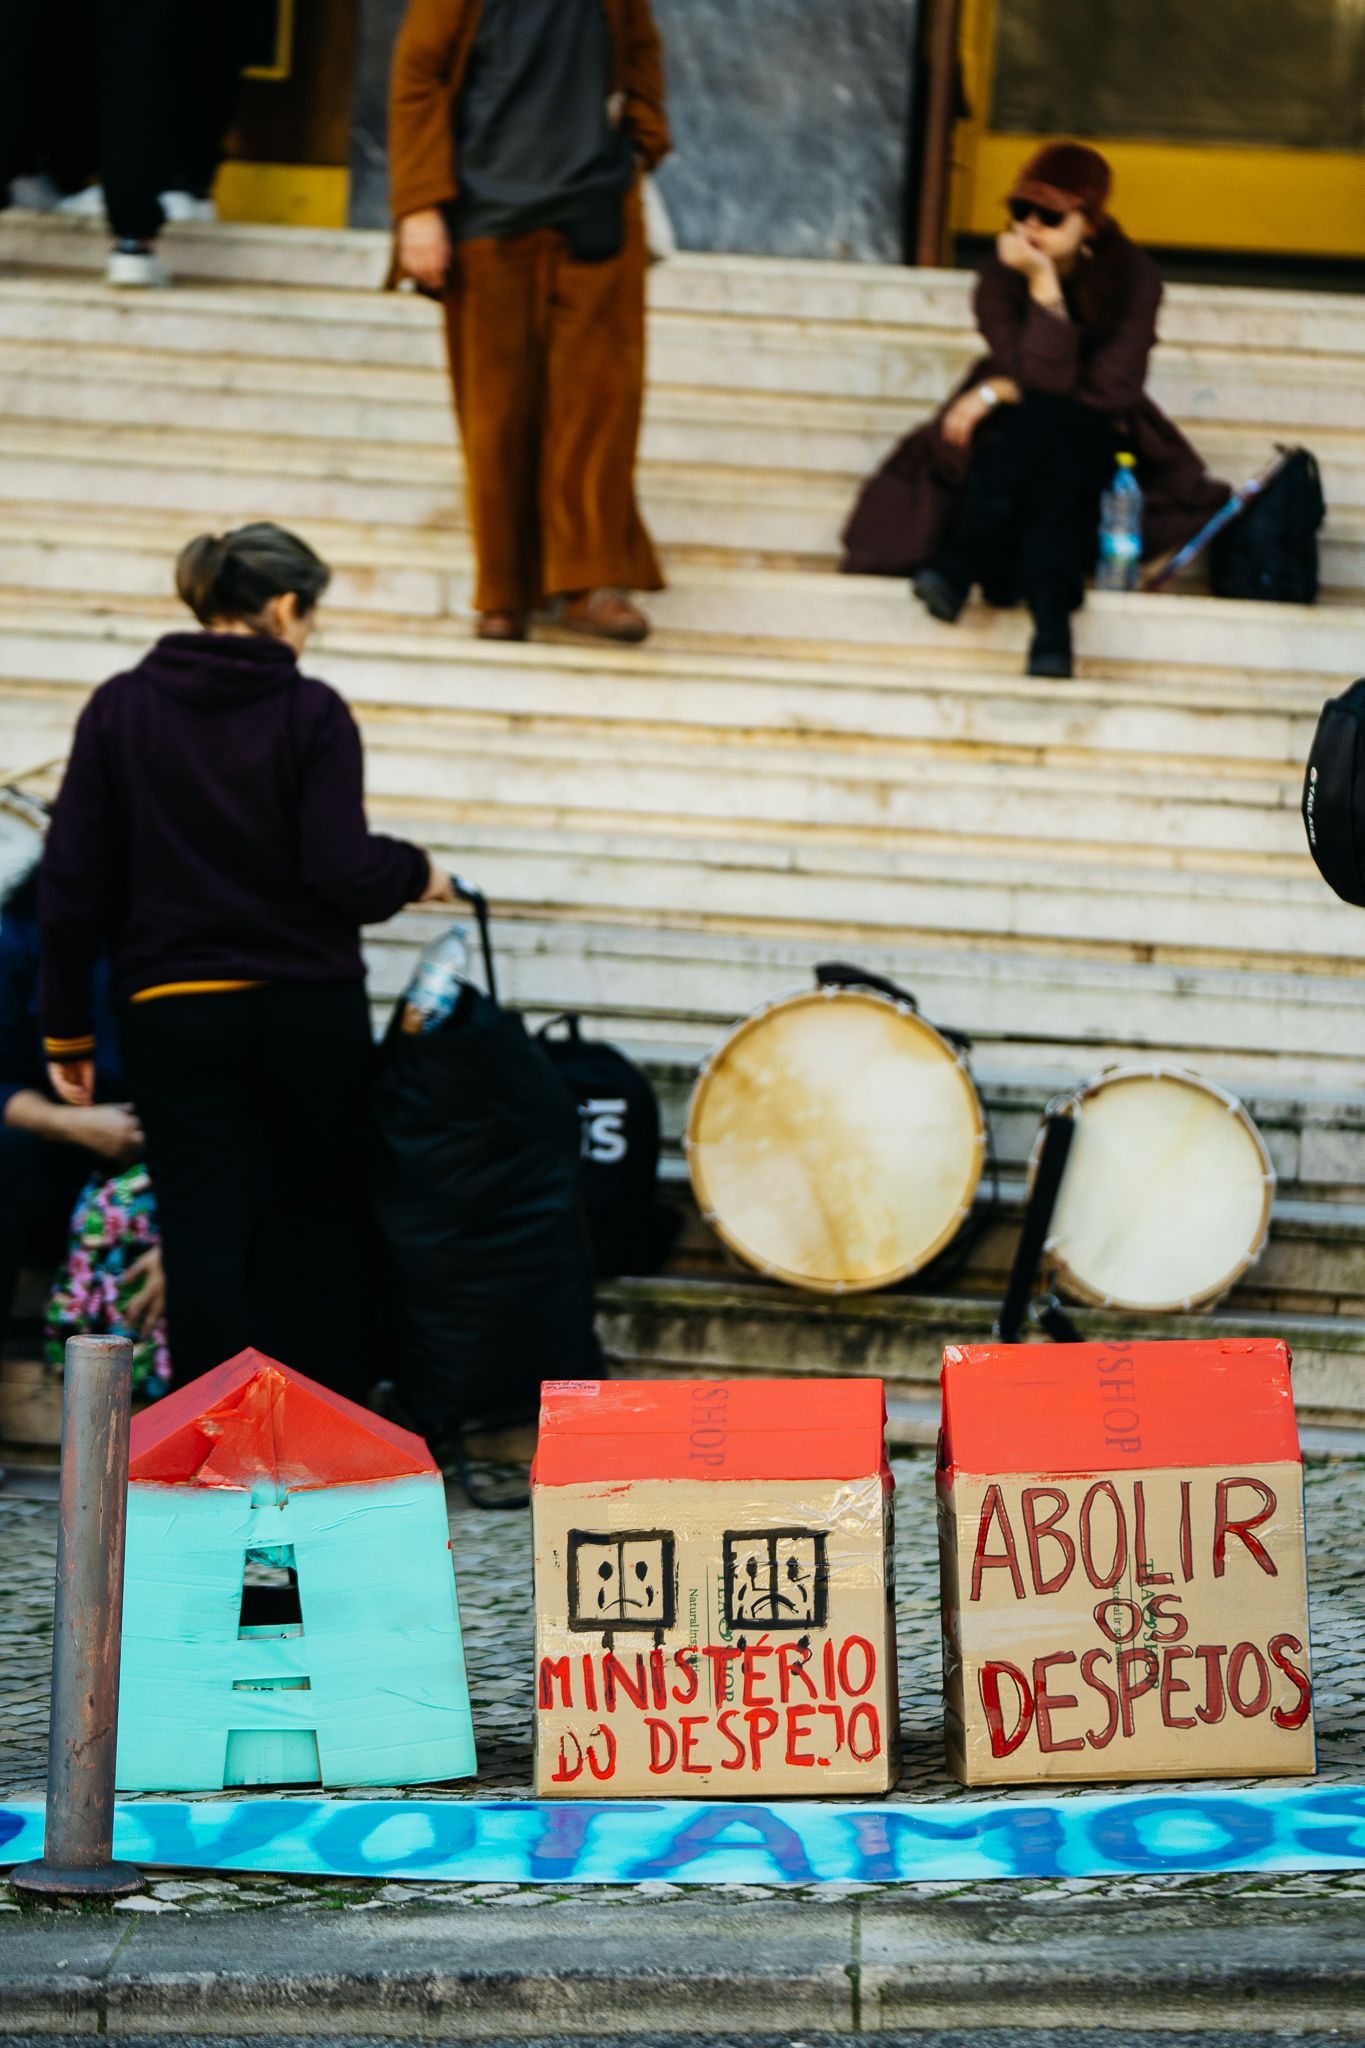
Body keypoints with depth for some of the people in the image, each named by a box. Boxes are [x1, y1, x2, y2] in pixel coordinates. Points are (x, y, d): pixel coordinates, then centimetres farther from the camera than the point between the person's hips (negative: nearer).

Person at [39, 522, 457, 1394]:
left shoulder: (120, 710, 1)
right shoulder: (313, 713, -6)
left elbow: (74, 882, 0)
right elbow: (343, 873, -13)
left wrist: (69, 1030, 6)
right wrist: (415, 872, 8)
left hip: (172, 1013, 1)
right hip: (310, 1008, -1)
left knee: (205, 1236, 0)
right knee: (318, 1221, 15)